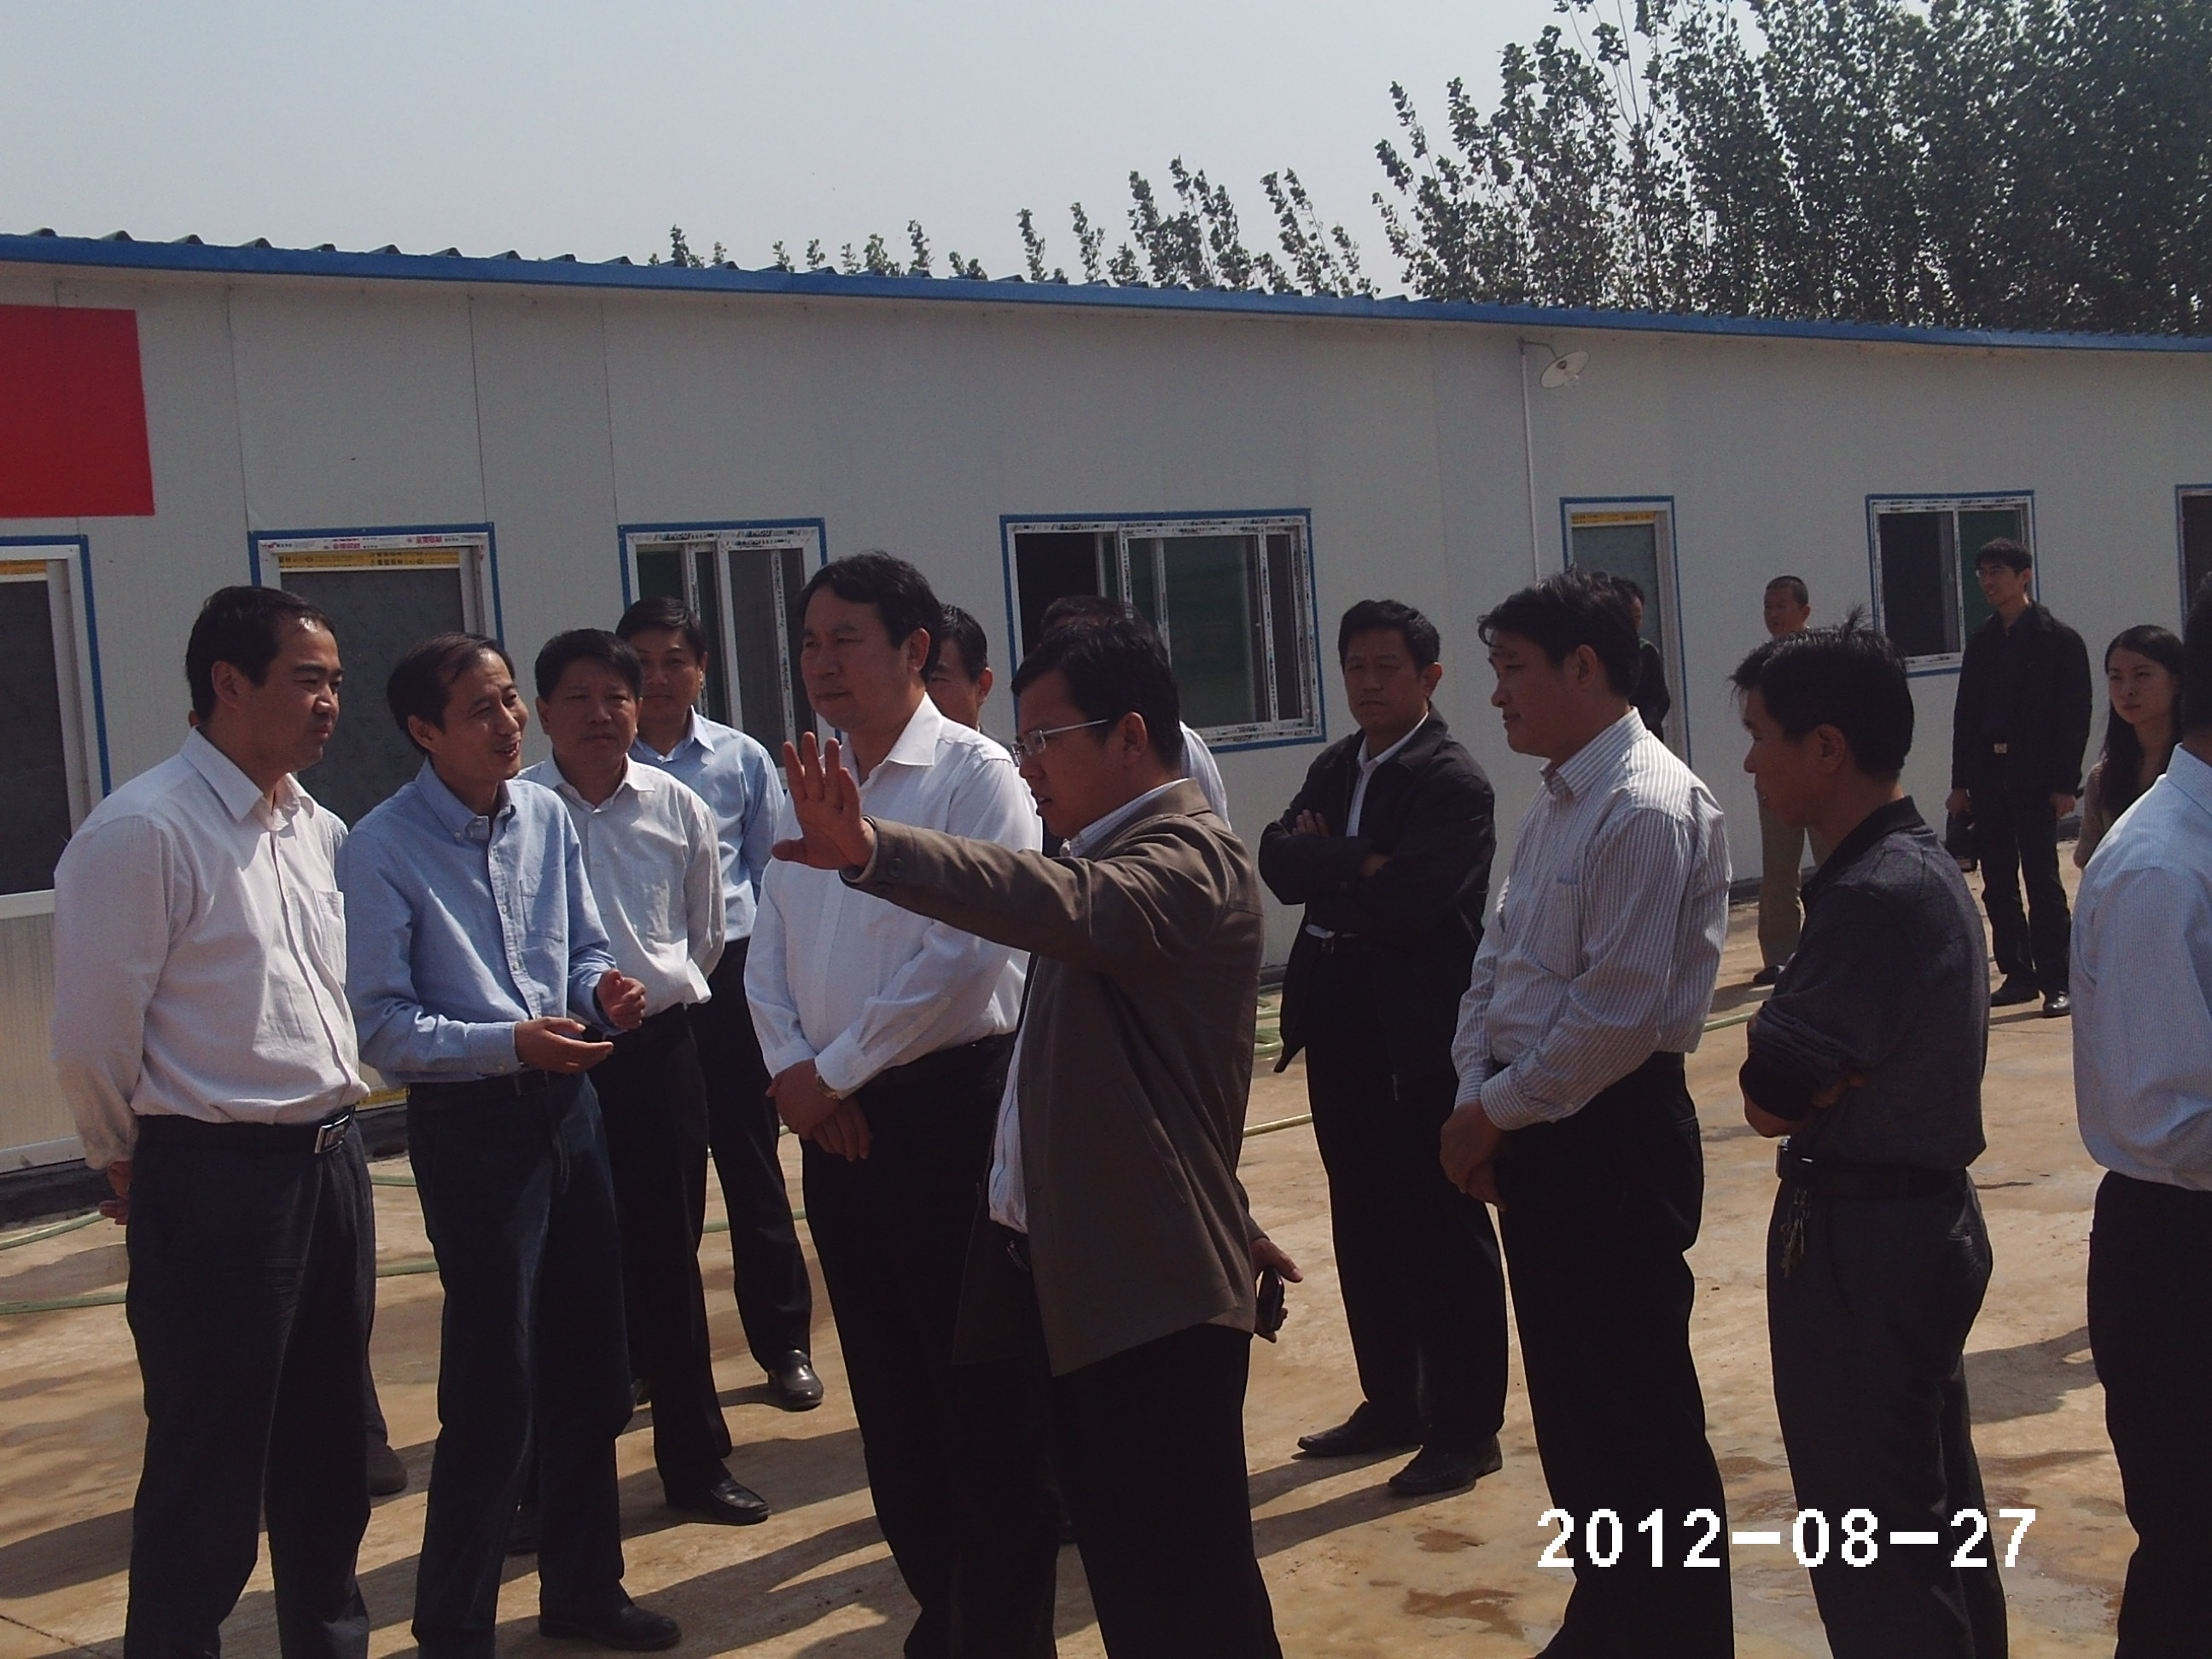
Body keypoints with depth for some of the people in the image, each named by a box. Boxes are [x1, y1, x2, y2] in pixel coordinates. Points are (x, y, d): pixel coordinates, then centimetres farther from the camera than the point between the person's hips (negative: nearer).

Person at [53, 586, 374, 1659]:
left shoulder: (320, 832, 8)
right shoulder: (141, 834, -16)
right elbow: (90, 1042, -13)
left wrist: (330, 1126, 12)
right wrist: (132, 1164, 0)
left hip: (330, 1163, 7)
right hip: (216, 1181, -7)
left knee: (328, 1454, 20)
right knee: (207, 1479, 4)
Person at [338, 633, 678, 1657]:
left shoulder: (546, 816, 4)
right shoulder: (382, 851, -13)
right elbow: (379, 1025, -14)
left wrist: (604, 989, -7)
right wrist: (510, 1043, -22)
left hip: (565, 1104, 6)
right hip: (468, 1122, -6)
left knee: (588, 1369, 16)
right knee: (494, 1390, -1)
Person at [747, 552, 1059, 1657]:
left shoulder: (971, 773, -8)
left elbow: (967, 952, -17)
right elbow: (768, 954, 11)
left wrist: (834, 1070, -13)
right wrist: (794, 1071, -6)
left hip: (950, 1103, -6)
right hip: (835, 1120, 7)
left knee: (980, 1391, 0)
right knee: (888, 1388, 14)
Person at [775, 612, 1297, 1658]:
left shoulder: (1187, 858, -16)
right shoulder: (1117, 855, 17)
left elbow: (1067, 907, -37)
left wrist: (874, 852, -50)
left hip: (1151, 1280, -10)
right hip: (1074, 1269, 10)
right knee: (1122, 1562, 18)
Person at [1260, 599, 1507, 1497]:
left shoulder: (1454, 783, -11)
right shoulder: (1333, 768, 13)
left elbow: (1407, 902, -23)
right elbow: (1276, 860, -2)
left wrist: (1326, 866, -9)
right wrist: (1363, 866, -16)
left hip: (1422, 1033, -8)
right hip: (1339, 1024, 8)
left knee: (1441, 1229, 1)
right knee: (1364, 1223, 15)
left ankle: (1464, 1427, 11)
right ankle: (1392, 1403, 29)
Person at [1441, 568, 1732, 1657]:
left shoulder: (1649, 810, -18)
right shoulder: (1558, 800, 12)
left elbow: (1616, 1011, -22)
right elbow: (1499, 958, 14)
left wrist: (1497, 1111, -12)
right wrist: (1474, 1100, 2)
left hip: (1611, 1137, -9)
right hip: (1533, 1134, 9)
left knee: (1642, 1413, 2)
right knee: (1570, 1400, 18)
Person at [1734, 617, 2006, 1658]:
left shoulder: (1874, 896, -24)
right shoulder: (1921, 863, 7)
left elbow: (1769, 1101, -19)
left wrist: (1787, 1081, -2)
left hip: (1861, 1240, -10)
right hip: (1928, 1219, 10)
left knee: (1871, 1540, 2)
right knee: (1934, 1510, 22)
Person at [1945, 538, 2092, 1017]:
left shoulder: (2058, 639, -3)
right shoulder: (1981, 642, 12)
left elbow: (2075, 715, -7)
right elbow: (1965, 713, 13)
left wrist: (2065, 784, -13)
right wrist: (1961, 781, 8)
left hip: (2036, 779, -6)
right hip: (1989, 777, 6)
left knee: (2042, 881, -5)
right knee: (1998, 884, 8)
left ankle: (2057, 982, -1)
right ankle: (2017, 974, 16)